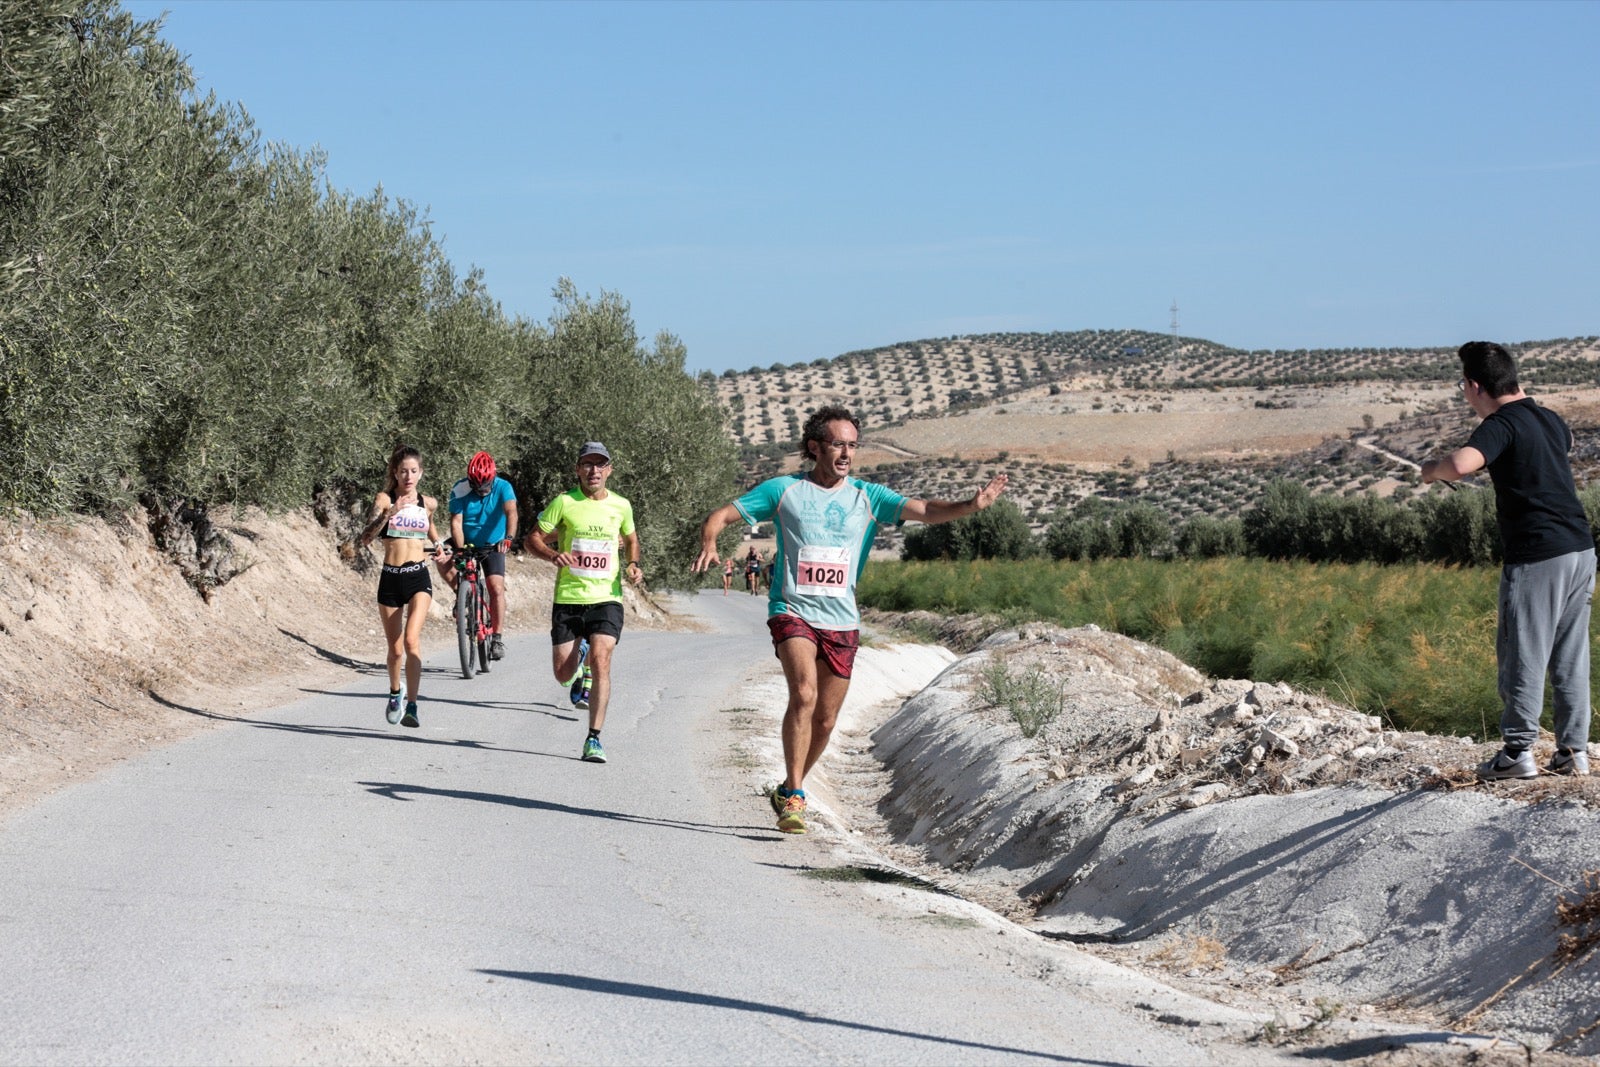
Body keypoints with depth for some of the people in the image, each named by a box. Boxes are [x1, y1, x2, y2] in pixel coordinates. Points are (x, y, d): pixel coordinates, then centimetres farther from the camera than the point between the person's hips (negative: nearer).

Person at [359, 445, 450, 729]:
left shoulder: (428, 503, 7)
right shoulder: (385, 499, -2)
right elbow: (365, 538, -15)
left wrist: (437, 543, 15)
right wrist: (390, 513, -26)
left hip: (418, 578, 0)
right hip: (390, 578, 0)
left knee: (411, 640, -21)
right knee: (395, 649, 10)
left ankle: (411, 706, -21)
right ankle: (395, 692, 39)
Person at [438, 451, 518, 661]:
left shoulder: (503, 487, -19)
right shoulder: (460, 490, -17)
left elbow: (511, 512, -35)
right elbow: (456, 522, -20)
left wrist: (508, 538, -53)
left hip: (493, 546, -1)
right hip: (466, 542, 1)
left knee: (496, 589, -14)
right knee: (443, 561, -27)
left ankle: (497, 638, -4)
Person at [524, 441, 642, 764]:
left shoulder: (621, 505, 6)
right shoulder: (564, 502, -3)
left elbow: (630, 538, 25)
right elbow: (533, 538, 0)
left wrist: (633, 564, 5)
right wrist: (554, 555, -21)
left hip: (606, 598, 0)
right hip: (568, 599, 0)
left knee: (601, 662, -19)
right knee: (562, 674, 4)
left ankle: (594, 738, -14)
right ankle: (579, 659, 44)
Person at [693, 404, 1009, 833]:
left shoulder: (867, 496, 4)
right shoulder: (784, 490, 0)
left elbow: (924, 510, -7)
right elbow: (721, 516, 3)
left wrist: (970, 505, -26)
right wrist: (709, 543, -19)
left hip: (842, 621, 3)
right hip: (792, 612, -3)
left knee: (825, 720, 9)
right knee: (804, 694, -25)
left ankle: (789, 790, 32)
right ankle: (793, 797, -19)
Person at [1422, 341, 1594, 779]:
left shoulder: (1502, 425, -12)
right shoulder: (1551, 420, 13)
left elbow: (1461, 463, -31)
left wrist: (1431, 470, -10)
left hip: (1536, 557, -8)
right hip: (1581, 549, 8)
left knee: (1522, 655, 0)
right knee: (1571, 657, 12)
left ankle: (1518, 750, 2)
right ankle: (1574, 750, 14)